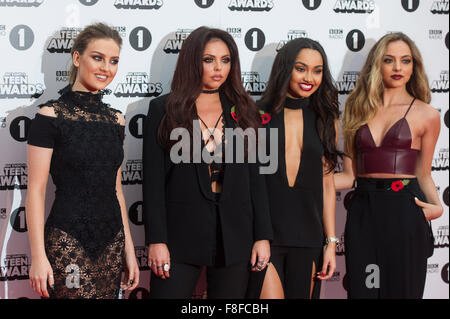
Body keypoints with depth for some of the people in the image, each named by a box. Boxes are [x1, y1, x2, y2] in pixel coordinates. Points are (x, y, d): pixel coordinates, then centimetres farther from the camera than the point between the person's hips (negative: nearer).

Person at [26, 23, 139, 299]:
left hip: (112, 242, 6)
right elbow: (36, 190, -9)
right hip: (67, 242, -5)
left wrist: (129, 249, 13)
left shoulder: (116, 119, 9)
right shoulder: (51, 115, -8)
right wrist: (38, 256, -13)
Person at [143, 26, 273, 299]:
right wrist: (156, 240, -9)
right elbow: (154, 179, -2)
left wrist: (263, 236, 1)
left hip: (234, 235, 3)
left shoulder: (243, 111, 10)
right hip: (181, 233, -2)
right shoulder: (164, 110, 2)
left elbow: (255, 177, 8)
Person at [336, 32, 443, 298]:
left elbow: (423, 174, 11)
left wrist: (437, 206, -7)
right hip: (363, 213, 2)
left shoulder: (427, 115, 4)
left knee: (401, 290, 2)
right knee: (361, 289, 3)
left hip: (404, 211, -2)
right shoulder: (359, 111, 11)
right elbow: (350, 175, 10)